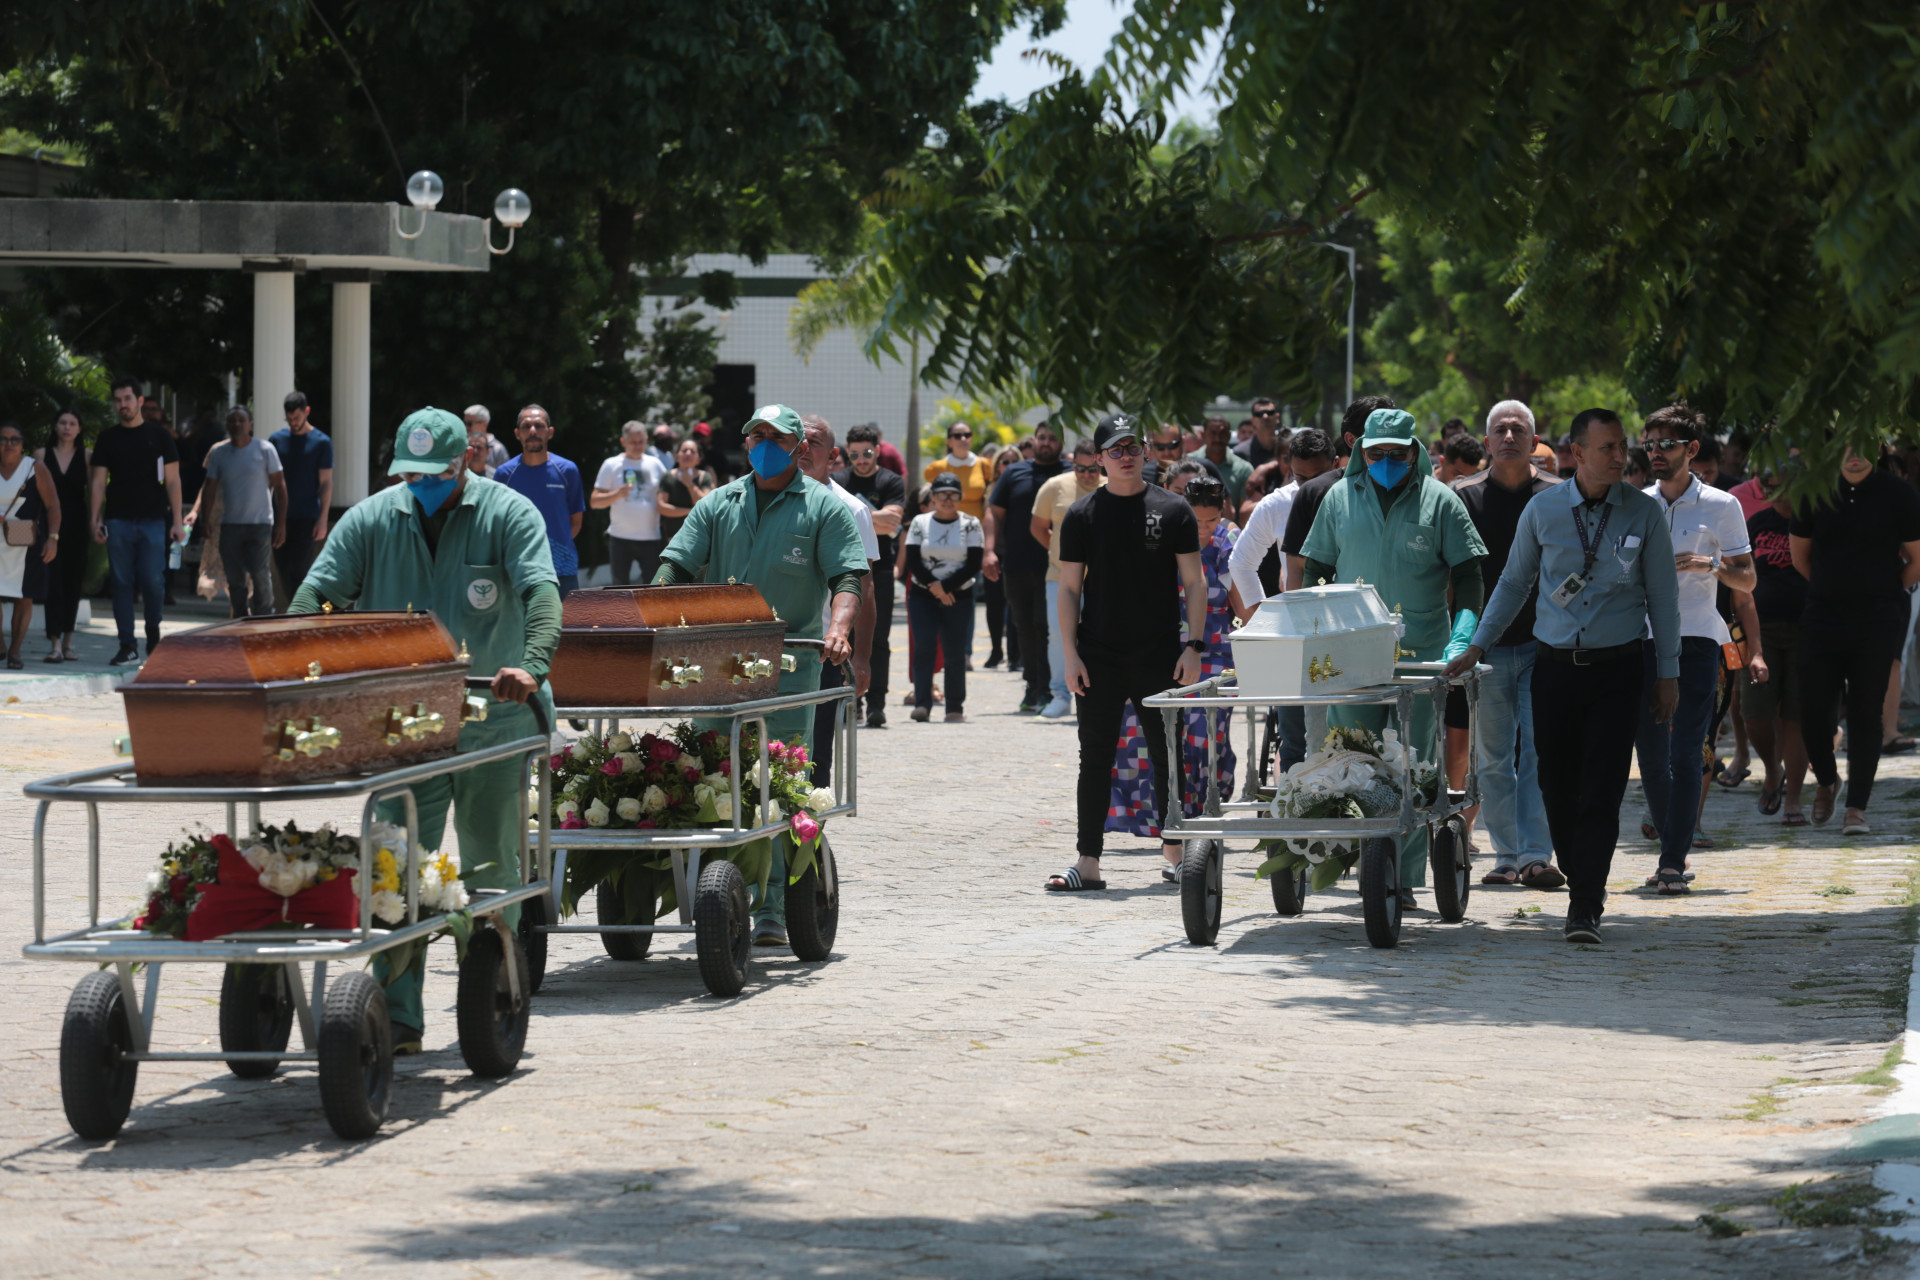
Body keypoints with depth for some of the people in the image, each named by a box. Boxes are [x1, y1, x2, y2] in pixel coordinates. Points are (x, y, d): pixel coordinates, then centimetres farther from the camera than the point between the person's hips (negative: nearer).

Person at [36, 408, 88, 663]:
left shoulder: (86, 456, 5)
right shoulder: (42, 455, 6)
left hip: (76, 527, 1)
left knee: (73, 583, 7)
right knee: (53, 582, -10)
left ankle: (68, 641, 18)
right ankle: (55, 644, -14)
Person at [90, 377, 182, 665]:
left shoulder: (159, 436, 6)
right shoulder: (107, 439, 10)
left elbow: (172, 480, 5)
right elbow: (98, 481, 8)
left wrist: (177, 522, -3)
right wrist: (94, 519, -3)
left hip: (152, 520, -2)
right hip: (118, 521, 2)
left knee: (153, 580, -8)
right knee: (121, 582, -1)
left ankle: (153, 631, 16)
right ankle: (127, 645, 3)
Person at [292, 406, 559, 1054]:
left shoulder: (507, 515, -6)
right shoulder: (371, 520, 1)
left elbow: (541, 593, -20)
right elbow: (315, 592, -6)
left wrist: (532, 666, -39)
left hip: (493, 720, -1)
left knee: (491, 866, 10)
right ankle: (398, 1018, -9)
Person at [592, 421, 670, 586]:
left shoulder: (655, 464, 9)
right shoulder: (611, 465, 3)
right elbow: (594, 502, -1)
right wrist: (617, 494, -18)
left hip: (650, 537, 1)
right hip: (620, 538, -1)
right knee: (620, 585, 3)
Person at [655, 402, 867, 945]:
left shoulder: (824, 508, 7)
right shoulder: (718, 505, 16)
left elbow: (847, 577, -3)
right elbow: (675, 568, 10)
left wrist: (837, 628, -22)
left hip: (789, 662, -3)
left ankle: (772, 906, -6)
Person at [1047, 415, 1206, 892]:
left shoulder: (1172, 511, 3)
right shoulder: (1083, 515, 4)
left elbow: (1194, 582, 4)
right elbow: (1069, 588, 4)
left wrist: (1194, 647, -5)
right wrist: (1070, 655, -4)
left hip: (1160, 656, 0)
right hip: (1099, 656, 0)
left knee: (1166, 755, 7)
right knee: (1096, 757, 0)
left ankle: (1173, 846, 22)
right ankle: (1088, 862, 0)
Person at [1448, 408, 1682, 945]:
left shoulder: (1645, 513, 1)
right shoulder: (1542, 511, 3)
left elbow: (1663, 596, 7)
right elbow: (1514, 583, 15)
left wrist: (1668, 673, 6)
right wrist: (1477, 646, 11)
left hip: (1617, 668, -2)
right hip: (1554, 665, 2)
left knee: (1600, 791, -9)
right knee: (1556, 785, 5)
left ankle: (1585, 910, -11)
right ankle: (1578, 882, 23)